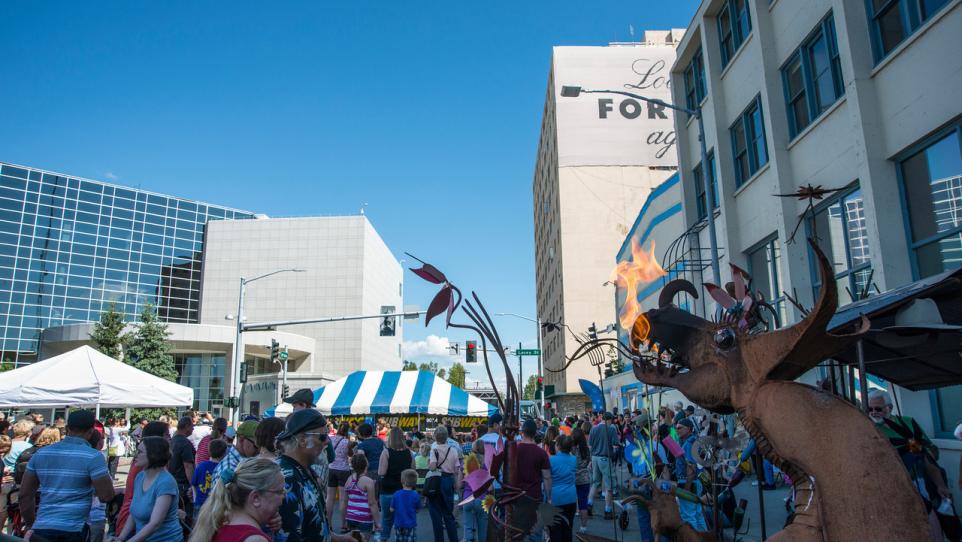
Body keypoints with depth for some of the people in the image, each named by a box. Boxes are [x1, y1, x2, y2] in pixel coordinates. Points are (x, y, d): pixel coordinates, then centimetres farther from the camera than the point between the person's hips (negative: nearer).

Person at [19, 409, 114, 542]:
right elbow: (106, 496, -11)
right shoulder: (93, 456, -9)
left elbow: (25, 494, 12)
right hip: (73, 531, -4)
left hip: (41, 528, 4)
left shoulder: (40, 453, 7)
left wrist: (30, 523, 24)